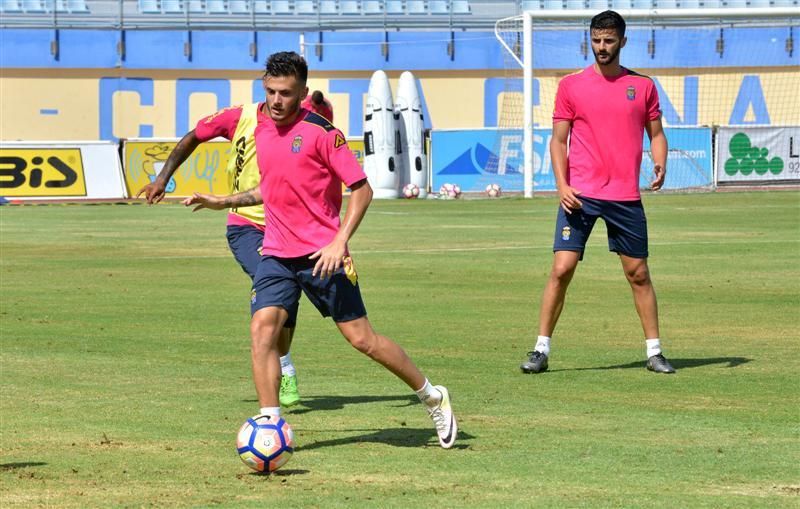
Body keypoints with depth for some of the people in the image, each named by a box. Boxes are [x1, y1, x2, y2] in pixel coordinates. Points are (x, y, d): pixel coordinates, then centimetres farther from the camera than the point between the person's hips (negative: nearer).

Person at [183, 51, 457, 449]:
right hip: (277, 254, 5)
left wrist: (340, 241, -20)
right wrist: (223, 202, 19)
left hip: (322, 255, -5)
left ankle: (433, 398, 17)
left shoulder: (320, 132, -11)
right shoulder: (262, 129, 10)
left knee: (361, 338, -2)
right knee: (262, 327, -16)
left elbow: (361, 189, -11)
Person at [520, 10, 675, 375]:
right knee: (562, 269, -9)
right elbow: (559, 140, 5)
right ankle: (541, 350, -2)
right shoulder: (571, 86, 4)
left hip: (626, 196, 1)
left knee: (639, 274, 6)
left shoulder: (643, 86, 7)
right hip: (580, 194, -1)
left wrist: (660, 165, -8)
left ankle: (654, 352, 15)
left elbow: (655, 133, 13)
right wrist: (562, 186, -8)